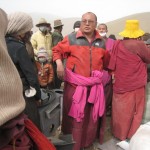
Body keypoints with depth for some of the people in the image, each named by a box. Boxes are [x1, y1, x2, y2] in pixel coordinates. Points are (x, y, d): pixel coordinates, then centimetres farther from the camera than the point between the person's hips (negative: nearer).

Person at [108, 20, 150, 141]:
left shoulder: (117, 44, -1)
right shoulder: (138, 44, -19)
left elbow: (112, 65, 6)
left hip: (120, 84, 5)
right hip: (134, 85, -5)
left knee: (120, 110, 18)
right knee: (132, 112, 11)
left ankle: (118, 132, 33)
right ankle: (130, 136, 25)